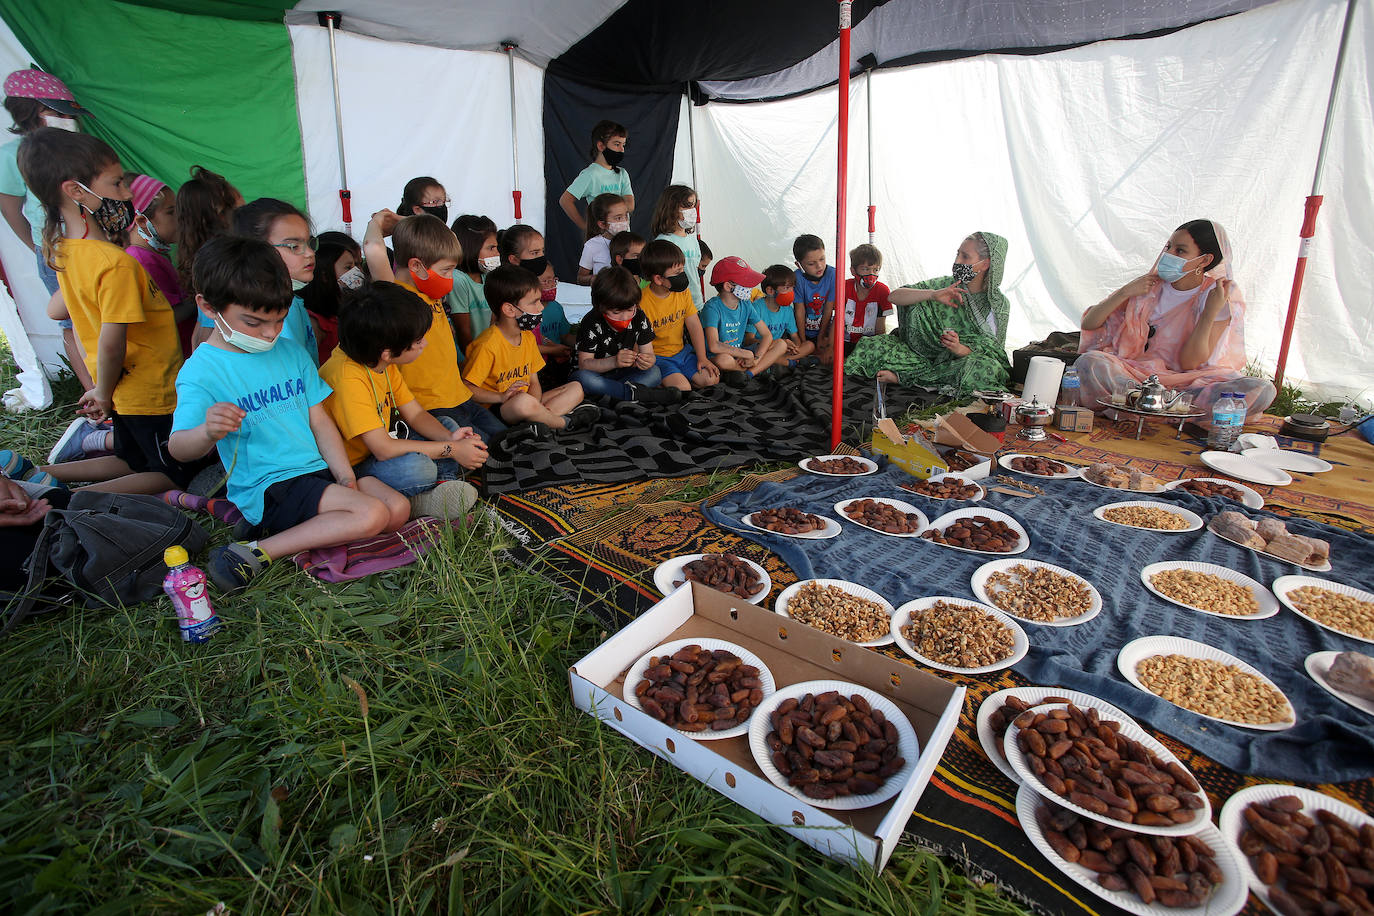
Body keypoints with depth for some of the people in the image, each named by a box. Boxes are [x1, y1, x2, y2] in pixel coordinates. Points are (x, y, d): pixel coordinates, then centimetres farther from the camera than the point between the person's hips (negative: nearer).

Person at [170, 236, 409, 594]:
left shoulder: (291, 351, 10)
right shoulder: (202, 371, -9)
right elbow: (178, 448, -19)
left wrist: (345, 475, -1)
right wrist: (208, 432, -43)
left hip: (318, 470, 8)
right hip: (267, 487, -7)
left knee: (398, 509, -6)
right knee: (371, 515, -24)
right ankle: (257, 554, -13)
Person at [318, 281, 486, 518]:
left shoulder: (383, 363, -1)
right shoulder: (348, 378, -29)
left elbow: (416, 414, 5)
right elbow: (383, 449, -31)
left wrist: (450, 438, -15)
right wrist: (451, 449, -24)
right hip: (351, 470, -10)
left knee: (448, 425, 9)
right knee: (418, 466, -36)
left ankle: (442, 488, -10)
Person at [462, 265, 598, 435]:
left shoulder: (528, 337, 8)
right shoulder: (488, 344, -18)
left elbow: (534, 382, 9)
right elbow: (467, 388, -16)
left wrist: (536, 406, -12)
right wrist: (502, 397, -26)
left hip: (523, 405, 9)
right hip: (495, 409, -9)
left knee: (575, 388, 2)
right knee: (524, 401, -41)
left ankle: (539, 424, -24)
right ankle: (566, 421, -12)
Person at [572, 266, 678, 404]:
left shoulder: (639, 318, -9)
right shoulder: (592, 324, -21)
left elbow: (648, 353, -8)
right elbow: (584, 363, -23)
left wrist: (648, 360, -35)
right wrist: (614, 362, -41)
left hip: (623, 373, 4)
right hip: (596, 373, -3)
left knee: (654, 373, -19)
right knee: (581, 378, -37)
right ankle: (635, 393, -36)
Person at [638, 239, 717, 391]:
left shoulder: (683, 292, 1)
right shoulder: (642, 301, -19)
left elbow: (694, 325, 4)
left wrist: (702, 358, -1)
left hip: (681, 351, 7)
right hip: (656, 356, -7)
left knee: (712, 379, -8)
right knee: (682, 387, -28)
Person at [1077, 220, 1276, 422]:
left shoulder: (1219, 296, -2)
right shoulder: (1150, 284, 3)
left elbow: (1190, 363, -10)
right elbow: (1089, 323, 0)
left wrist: (1210, 312, -18)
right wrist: (1125, 292, -12)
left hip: (1194, 382, 0)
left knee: (1262, 390, -29)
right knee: (1089, 361, -30)